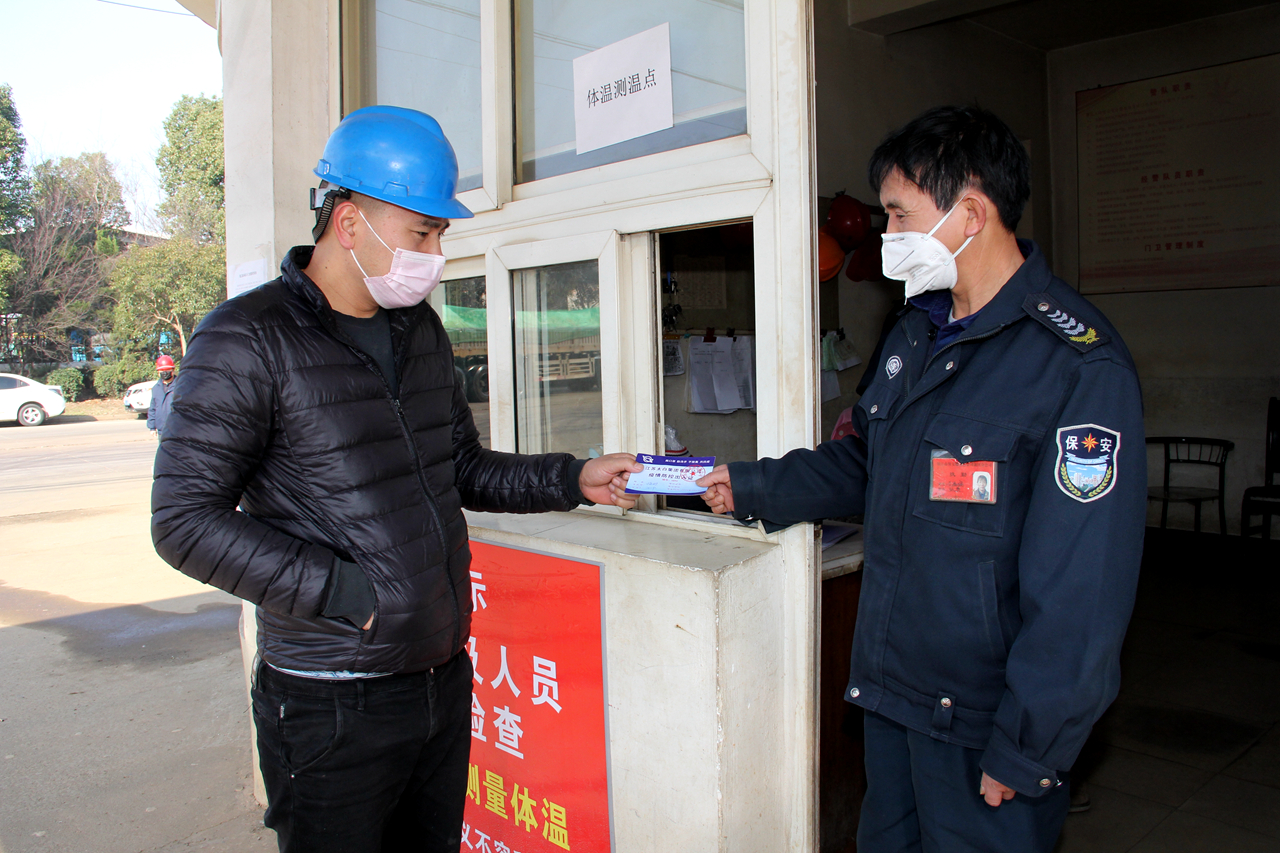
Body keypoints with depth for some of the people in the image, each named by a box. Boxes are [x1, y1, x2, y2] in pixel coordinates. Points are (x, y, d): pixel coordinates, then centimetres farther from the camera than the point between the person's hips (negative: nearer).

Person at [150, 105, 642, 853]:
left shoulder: (420, 329, 10)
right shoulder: (248, 340, -12)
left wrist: (573, 480, 4)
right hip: (332, 707, -6)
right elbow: (185, 520, -15)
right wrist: (349, 595, -20)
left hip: (444, 679, 7)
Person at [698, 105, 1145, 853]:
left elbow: (1083, 590, -22)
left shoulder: (1080, 366, -21)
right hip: (890, 691, 8)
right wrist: (753, 487, 13)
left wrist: (1024, 752, -18)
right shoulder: (918, 330, 7)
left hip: (982, 728, -7)